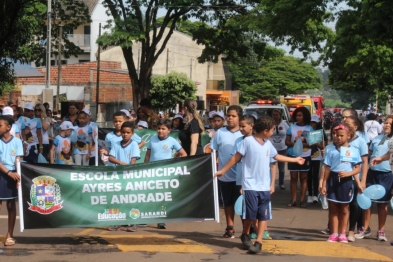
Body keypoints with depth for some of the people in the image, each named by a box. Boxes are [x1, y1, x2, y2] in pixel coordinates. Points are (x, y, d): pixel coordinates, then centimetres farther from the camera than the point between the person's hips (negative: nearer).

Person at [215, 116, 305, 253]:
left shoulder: (268, 144, 9)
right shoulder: (248, 141, -10)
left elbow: (277, 156, 25)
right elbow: (236, 157, -5)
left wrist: (295, 159, 30)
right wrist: (223, 170, -4)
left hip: (264, 186, 6)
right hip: (250, 185, -6)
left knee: (263, 215, 2)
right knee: (251, 213, -3)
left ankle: (259, 242, 5)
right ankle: (245, 235, 21)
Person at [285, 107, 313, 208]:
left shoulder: (309, 128, 0)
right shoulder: (291, 127, 2)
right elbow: (287, 141, 1)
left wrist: (303, 144, -22)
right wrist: (294, 144, -19)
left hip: (305, 156, 0)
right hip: (293, 156, 0)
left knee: (303, 178, 7)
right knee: (293, 178, 5)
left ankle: (302, 200, 11)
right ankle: (293, 200, 9)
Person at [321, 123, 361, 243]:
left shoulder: (353, 151, -1)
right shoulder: (332, 151, 3)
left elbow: (358, 168, -1)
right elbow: (327, 168, 4)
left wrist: (348, 174, -19)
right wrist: (324, 184, 0)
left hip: (346, 181, -1)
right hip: (333, 180, 1)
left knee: (344, 209, 9)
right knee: (333, 208, 6)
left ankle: (342, 234, 19)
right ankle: (334, 233, 14)